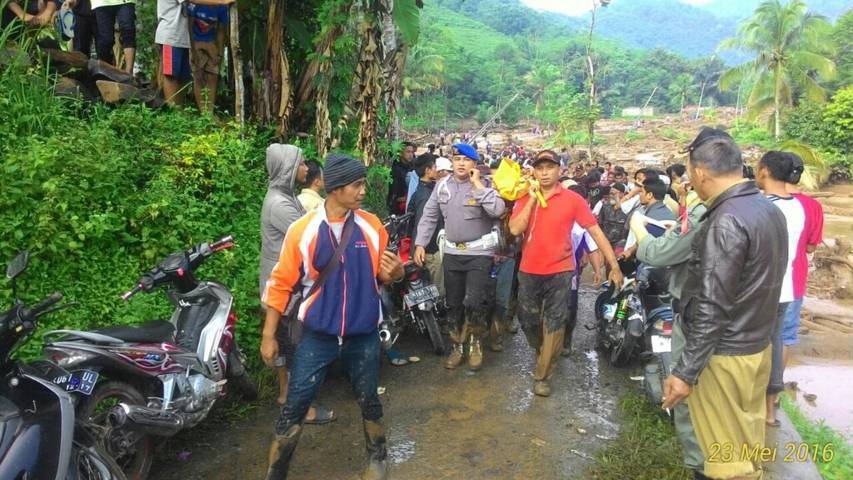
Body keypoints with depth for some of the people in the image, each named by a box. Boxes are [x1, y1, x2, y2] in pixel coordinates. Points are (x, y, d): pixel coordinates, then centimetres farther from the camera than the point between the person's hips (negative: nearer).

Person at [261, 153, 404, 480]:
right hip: (317, 336, -1)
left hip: (363, 335, 2)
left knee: (369, 401, 19)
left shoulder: (372, 226, -5)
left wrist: (396, 273, -19)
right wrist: (269, 336, -2)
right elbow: (281, 284, -4)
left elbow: (382, 274, 6)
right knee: (294, 408, 5)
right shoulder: (302, 230, -10)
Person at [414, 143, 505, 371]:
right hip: (451, 253, 5)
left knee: (474, 302, -15)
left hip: (479, 253, -4)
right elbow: (429, 216, 9)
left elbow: (497, 210, -26)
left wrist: (477, 184, -20)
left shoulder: (484, 185, -7)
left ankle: (475, 342, 13)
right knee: (453, 304, 12)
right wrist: (420, 244, 2)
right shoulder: (442, 185, 5)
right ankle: (457, 347, 30)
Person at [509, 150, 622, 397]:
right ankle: (543, 354, 42)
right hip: (529, 272, 3)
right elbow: (515, 229, -13)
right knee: (528, 321, 13)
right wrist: (532, 200, -16)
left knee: (554, 324, 2)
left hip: (560, 272, -2)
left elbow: (595, 231, -5)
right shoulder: (525, 199, 1)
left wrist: (614, 266, -8)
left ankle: (542, 375, 15)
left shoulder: (572, 199, -6)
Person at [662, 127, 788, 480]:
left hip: (724, 354, -9)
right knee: (748, 446, 22)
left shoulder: (726, 222, -23)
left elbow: (712, 309, -25)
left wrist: (685, 371, -22)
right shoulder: (769, 209, 7)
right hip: (758, 344, 9)